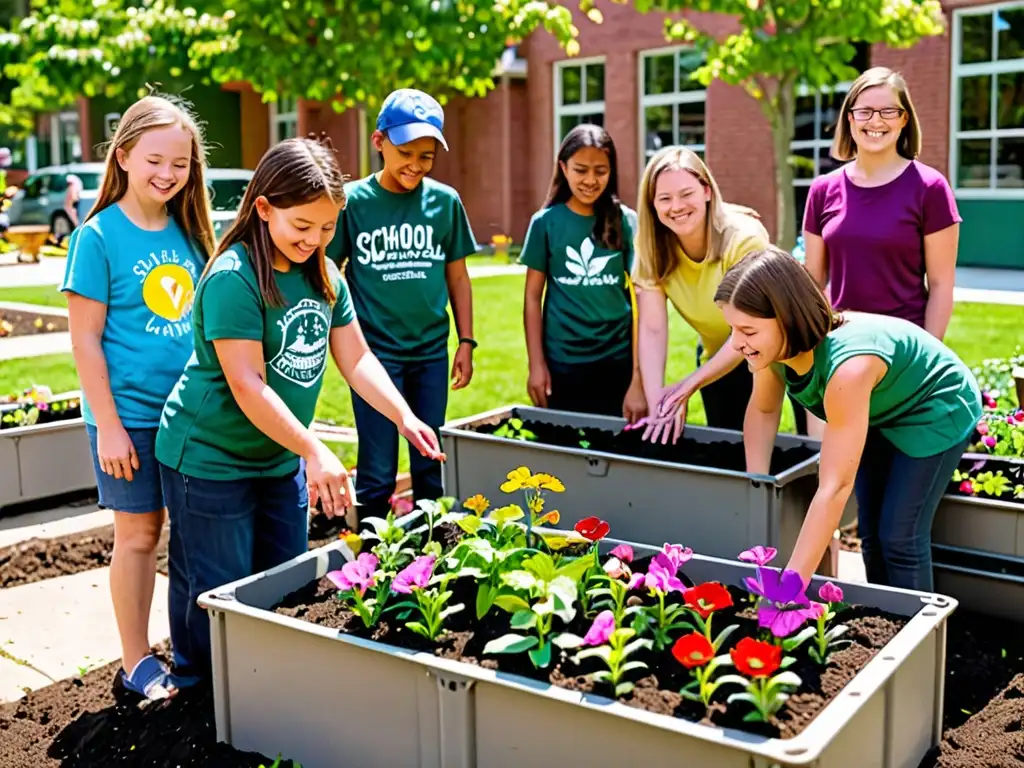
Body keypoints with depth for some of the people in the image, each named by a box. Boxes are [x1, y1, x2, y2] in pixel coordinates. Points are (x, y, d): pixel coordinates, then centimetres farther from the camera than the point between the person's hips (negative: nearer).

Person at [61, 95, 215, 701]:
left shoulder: (188, 232, 6)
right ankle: (137, 663, 21)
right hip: (132, 413, -5)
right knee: (139, 533, 6)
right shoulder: (99, 236, -9)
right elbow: (86, 339, -10)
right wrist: (108, 425, -13)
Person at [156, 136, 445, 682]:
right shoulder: (232, 278, -21)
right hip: (210, 460, -7)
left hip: (281, 459, 7)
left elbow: (356, 357, 4)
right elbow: (247, 386, -26)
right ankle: (196, 689, 29)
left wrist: (404, 417, -10)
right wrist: (315, 451, -29)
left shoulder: (323, 274, 2)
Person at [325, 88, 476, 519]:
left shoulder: (445, 201, 2)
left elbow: (457, 276, 10)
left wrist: (466, 342, 7)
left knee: (431, 467, 13)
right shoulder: (353, 201, -5)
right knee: (377, 472, 4)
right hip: (375, 353, -3)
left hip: (432, 353, 3)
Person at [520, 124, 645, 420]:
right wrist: (536, 363, -3)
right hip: (561, 363, 0)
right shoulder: (546, 222, -1)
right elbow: (533, 297, 2)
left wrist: (640, 379, -9)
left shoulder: (627, 222, -1)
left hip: (617, 362, 0)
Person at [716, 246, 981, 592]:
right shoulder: (778, 343, -24)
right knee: (871, 532, 9)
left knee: (900, 536, -9)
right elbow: (763, 411, -3)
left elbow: (834, 488, -45)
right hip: (878, 412, 7)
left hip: (936, 409, -7)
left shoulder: (847, 367, -44)